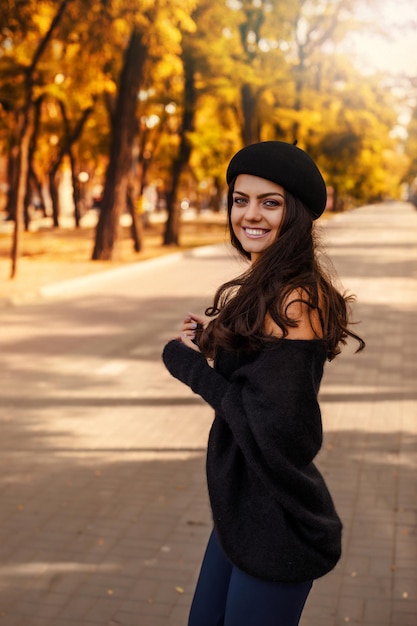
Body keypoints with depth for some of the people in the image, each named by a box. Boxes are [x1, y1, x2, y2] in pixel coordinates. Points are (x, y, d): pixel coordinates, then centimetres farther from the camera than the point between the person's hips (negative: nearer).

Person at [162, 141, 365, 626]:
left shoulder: (296, 301, -23)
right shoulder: (262, 288, 6)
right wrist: (214, 341, -5)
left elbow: (272, 426, -26)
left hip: (276, 527, -9)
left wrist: (189, 362, -15)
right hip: (241, 512, 9)